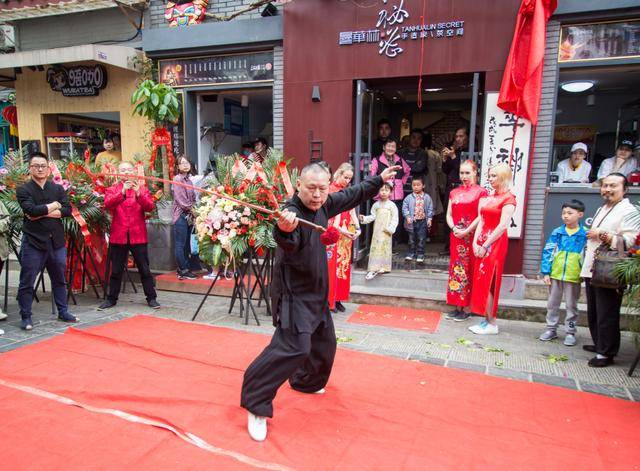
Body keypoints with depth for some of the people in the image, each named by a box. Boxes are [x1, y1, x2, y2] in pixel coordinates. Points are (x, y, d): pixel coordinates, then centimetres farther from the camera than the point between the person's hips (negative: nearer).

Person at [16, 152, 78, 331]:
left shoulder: (58, 189, 9)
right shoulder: (23, 190, 0)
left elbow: (67, 210, -5)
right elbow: (32, 210, -17)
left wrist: (42, 213, -12)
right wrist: (53, 206, -6)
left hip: (56, 241, 4)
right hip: (33, 242, -3)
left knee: (59, 280, 13)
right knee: (27, 282, 2)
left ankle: (63, 312, 24)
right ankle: (26, 317, 13)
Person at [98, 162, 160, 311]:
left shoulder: (142, 188, 8)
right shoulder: (112, 189, 7)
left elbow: (150, 207, -7)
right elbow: (108, 204, -13)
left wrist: (138, 194, -22)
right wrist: (122, 192, -26)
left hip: (138, 235, 0)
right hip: (118, 235, 1)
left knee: (144, 269, 4)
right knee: (116, 270, 10)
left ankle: (151, 298, 12)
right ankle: (111, 299, 22)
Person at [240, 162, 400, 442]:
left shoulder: (323, 205, 0)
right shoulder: (291, 212, -24)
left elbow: (352, 195, 17)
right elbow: (288, 244, -44)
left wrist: (379, 180, 26)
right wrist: (284, 231, -66)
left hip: (315, 291, 9)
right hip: (293, 293, -9)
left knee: (324, 342, 21)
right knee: (294, 347, -20)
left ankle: (306, 382, 46)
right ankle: (256, 404, -9)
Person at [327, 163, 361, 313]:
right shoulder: (330, 191, -8)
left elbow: (352, 212, 9)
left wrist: (357, 228, -7)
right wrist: (340, 229, -25)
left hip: (346, 236, 7)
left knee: (344, 266, 9)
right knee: (331, 266, -3)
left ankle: (338, 299, 18)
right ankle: (329, 301, 5)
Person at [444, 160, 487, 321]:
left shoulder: (480, 192, -3)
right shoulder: (454, 192, 14)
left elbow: (480, 217, -10)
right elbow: (449, 214, 10)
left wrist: (466, 231, -15)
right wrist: (453, 228, -7)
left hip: (471, 237, -6)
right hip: (456, 236, 6)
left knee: (468, 271, -2)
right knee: (456, 270, 7)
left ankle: (465, 308, 6)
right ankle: (457, 307, 15)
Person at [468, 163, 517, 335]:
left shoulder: (508, 198, -8)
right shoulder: (489, 197, 16)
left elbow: (503, 226, -16)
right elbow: (482, 221, 12)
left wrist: (485, 246, -15)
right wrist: (475, 242, 0)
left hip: (495, 244, -8)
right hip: (482, 244, 8)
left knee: (488, 282, -6)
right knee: (481, 281, 8)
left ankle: (491, 324, 2)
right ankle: (487, 319, 16)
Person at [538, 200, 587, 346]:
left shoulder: (585, 235, -5)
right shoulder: (557, 233, -1)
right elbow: (547, 253, -1)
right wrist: (546, 272, -5)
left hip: (574, 277, -2)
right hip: (555, 275, 2)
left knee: (571, 306, 9)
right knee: (552, 304, 12)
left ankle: (570, 332, 21)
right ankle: (551, 329, 24)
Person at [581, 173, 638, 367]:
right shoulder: (601, 210, 20)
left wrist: (604, 235, -22)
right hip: (592, 270, 9)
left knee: (606, 316, -2)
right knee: (593, 313, 18)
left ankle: (606, 353, 8)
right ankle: (599, 344, 33)